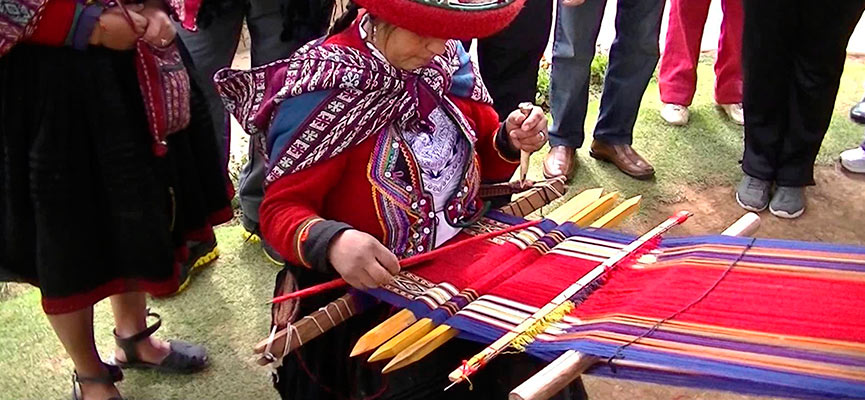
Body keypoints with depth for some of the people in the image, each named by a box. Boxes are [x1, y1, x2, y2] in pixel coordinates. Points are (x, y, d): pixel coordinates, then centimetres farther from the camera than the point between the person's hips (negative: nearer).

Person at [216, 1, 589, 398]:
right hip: (367, 291, -5)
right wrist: (333, 242, -37)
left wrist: (512, 142, -7)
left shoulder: (448, 61, 2)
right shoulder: (320, 89, -16)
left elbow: (482, 160, 15)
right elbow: (280, 210, -16)